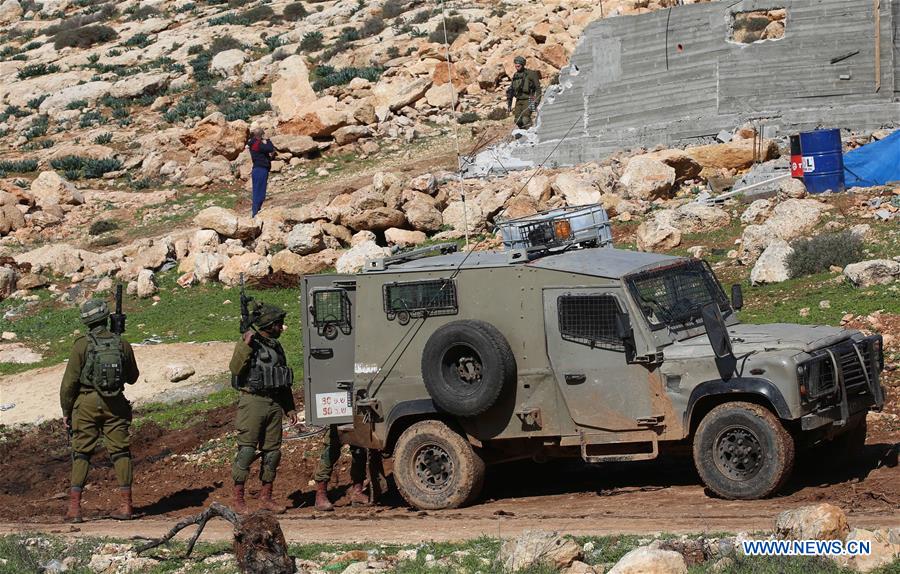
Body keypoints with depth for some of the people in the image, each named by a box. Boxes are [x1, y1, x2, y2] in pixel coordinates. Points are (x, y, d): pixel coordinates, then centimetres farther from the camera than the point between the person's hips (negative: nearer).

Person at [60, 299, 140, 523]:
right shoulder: (122, 344, 1)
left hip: (87, 403, -2)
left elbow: (70, 381, -8)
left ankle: (74, 507, -4)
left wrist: (66, 410, 2)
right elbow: (132, 377, 15)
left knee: (81, 453, 3)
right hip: (115, 404, 2)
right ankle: (126, 505, 3)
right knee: (120, 452, 7)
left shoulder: (82, 345, -8)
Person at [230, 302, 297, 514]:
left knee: (272, 452, 7)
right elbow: (235, 368, -21)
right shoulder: (247, 344, -5)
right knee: (246, 450, -7)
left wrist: (290, 408, 19)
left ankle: (266, 497, 16)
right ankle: (238, 499, -4)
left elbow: (284, 382, 23)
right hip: (253, 402, -7)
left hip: (274, 404, 7)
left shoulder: (276, 347, 17)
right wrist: (246, 344, -25)